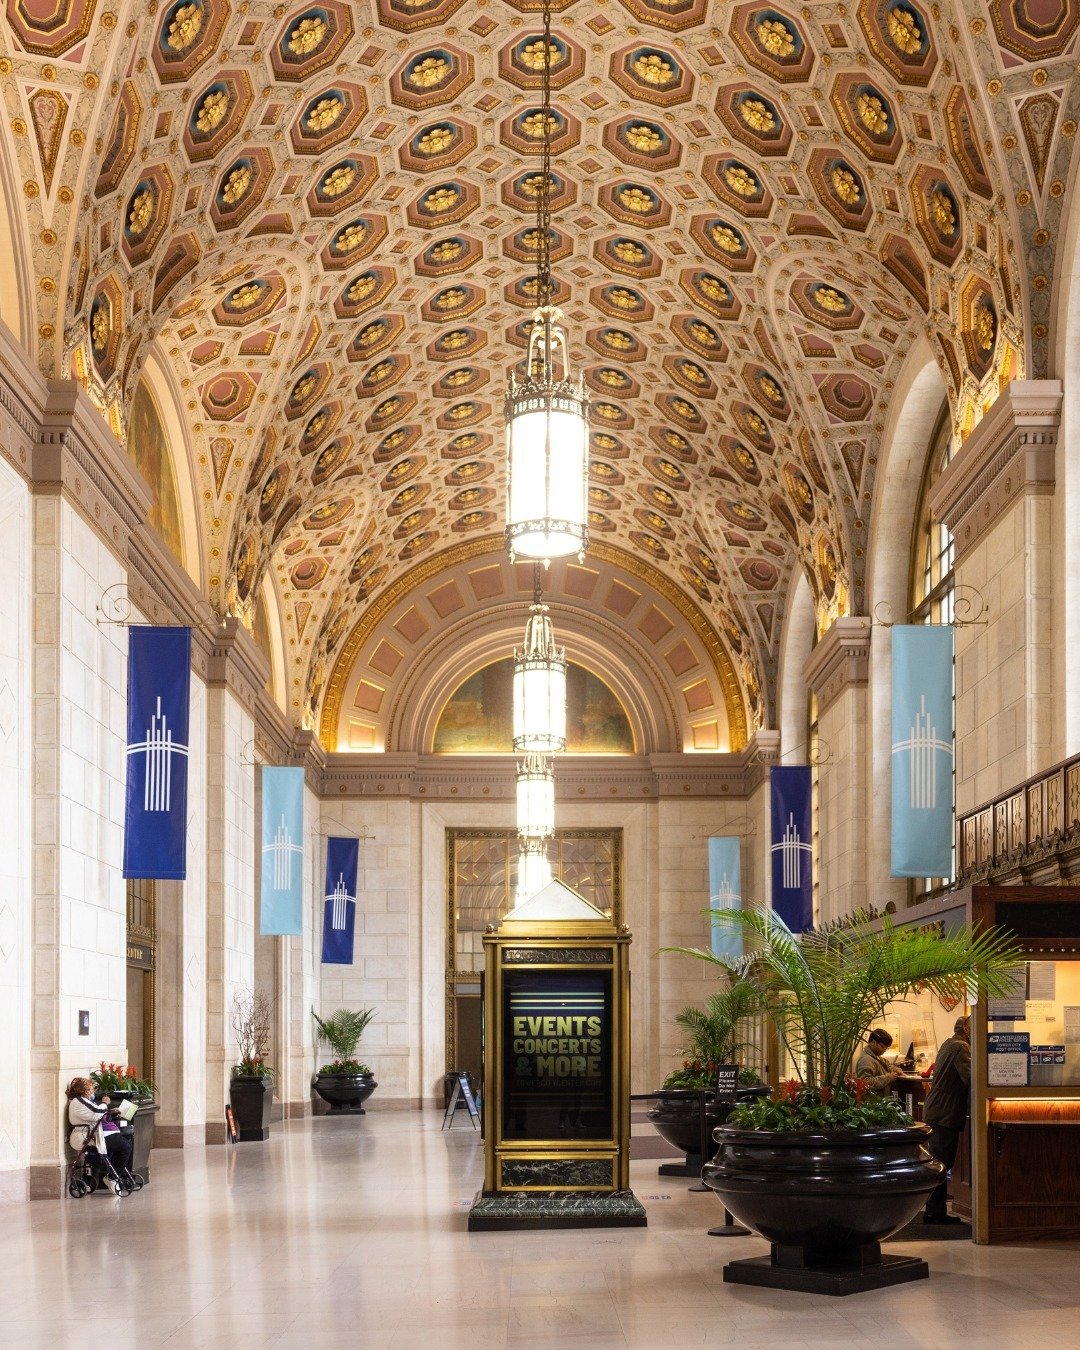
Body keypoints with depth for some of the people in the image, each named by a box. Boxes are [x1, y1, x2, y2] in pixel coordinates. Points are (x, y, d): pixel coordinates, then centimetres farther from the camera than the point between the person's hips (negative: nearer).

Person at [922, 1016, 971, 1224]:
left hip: (936, 1112, 10)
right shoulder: (961, 1047, -13)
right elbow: (970, 1078, -24)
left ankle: (936, 1212, 14)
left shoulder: (949, 1044, 18)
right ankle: (934, 1212, -6)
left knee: (940, 1164, 12)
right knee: (941, 1164, -7)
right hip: (945, 1114, -10)